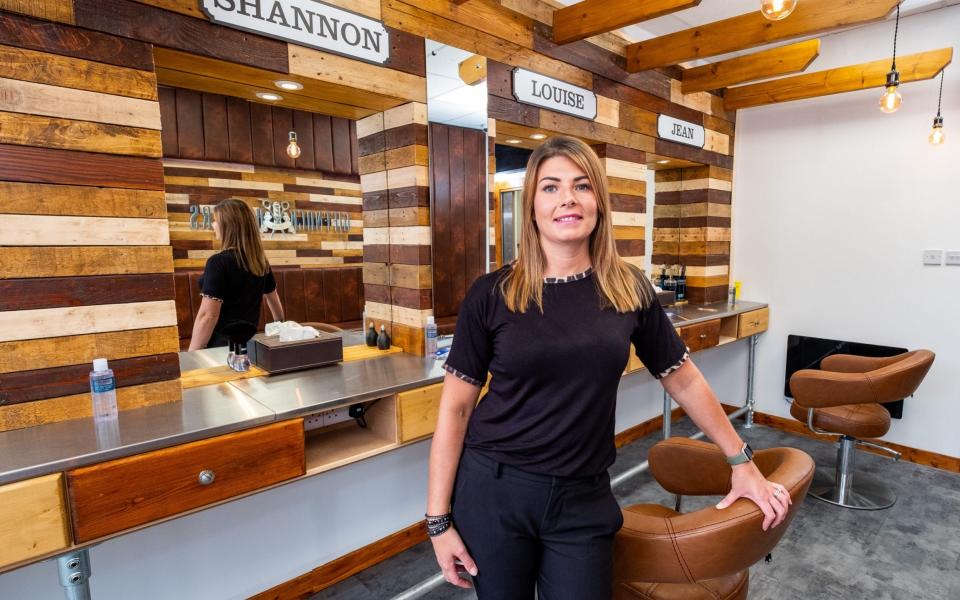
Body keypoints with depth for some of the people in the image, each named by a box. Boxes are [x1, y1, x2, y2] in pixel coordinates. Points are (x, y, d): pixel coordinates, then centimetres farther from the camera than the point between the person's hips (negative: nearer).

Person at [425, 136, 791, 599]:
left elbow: (685, 381, 8)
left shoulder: (629, 289, -3)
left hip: (583, 499, 1)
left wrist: (742, 461, 13)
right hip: (492, 490, -1)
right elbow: (456, 406, -6)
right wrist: (438, 517, -5)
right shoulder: (492, 294, -9)